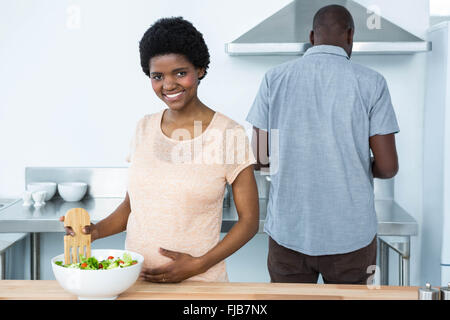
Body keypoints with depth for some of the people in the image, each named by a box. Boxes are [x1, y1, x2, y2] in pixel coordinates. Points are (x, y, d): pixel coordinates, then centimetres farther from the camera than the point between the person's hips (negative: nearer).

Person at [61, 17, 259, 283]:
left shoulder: (229, 134, -10)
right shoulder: (144, 128, 4)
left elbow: (249, 220, -6)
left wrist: (198, 265, -15)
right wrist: (96, 230, -4)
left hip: (198, 282, -4)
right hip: (135, 276, 4)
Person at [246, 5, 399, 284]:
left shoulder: (275, 78, -1)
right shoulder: (371, 82, -5)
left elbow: (260, 159, -1)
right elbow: (388, 167, -6)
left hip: (288, 230, 2)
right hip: (351, 233, -1)